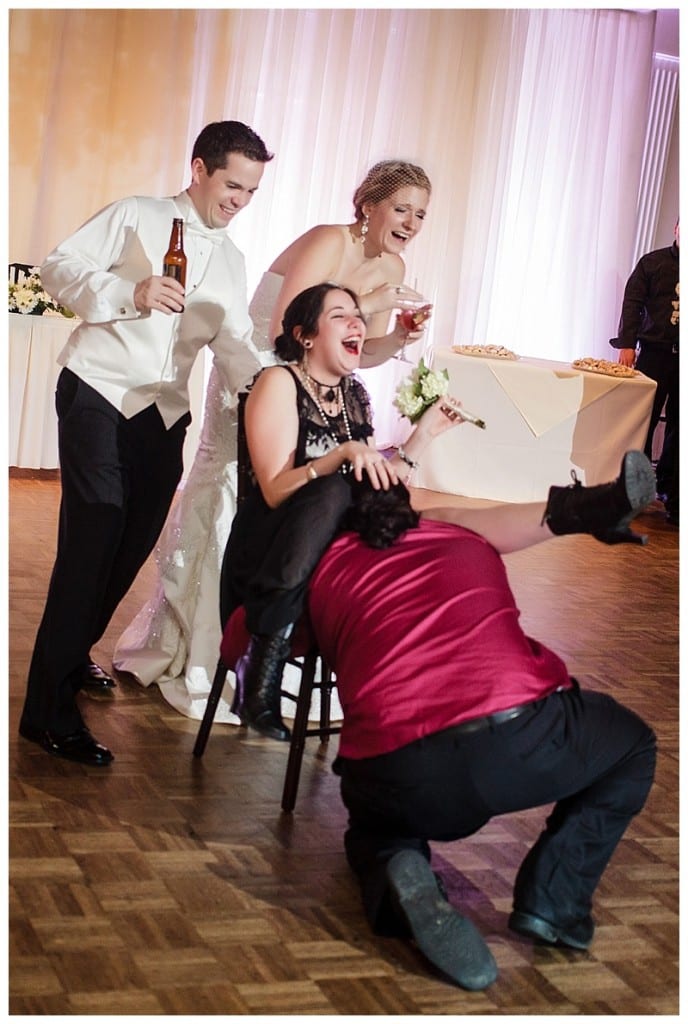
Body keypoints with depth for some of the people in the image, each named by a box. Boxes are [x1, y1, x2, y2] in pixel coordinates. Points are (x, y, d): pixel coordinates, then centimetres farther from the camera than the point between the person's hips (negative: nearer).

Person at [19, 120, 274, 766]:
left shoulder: (230, 260, 17)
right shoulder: (137, 217, 0)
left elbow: (234, 345, 10)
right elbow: (59, 269, -6)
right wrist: (129, 294, -21)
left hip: (164, 412, 7)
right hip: (99, 393, -6)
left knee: (133, 544, 9)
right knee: (91, 542, -14)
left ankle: (72, 656, 33)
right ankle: (50, 712, -12)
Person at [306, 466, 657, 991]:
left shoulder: (326, 571, 22)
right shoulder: (462, 536, 26)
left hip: (392, 780, 1)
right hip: (514, 740, 0)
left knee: (374, 827, 38)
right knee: (632, 744, 31)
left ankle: (396, 874, 1)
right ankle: (553, 898, 10)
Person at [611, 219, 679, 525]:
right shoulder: (653, 262, 6)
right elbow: (632, 303, 1)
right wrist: (627, 344, -9)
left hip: (681, 357, 1)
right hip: (655, 352, -1)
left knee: (678, 427, 3)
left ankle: (669, 494, 11)